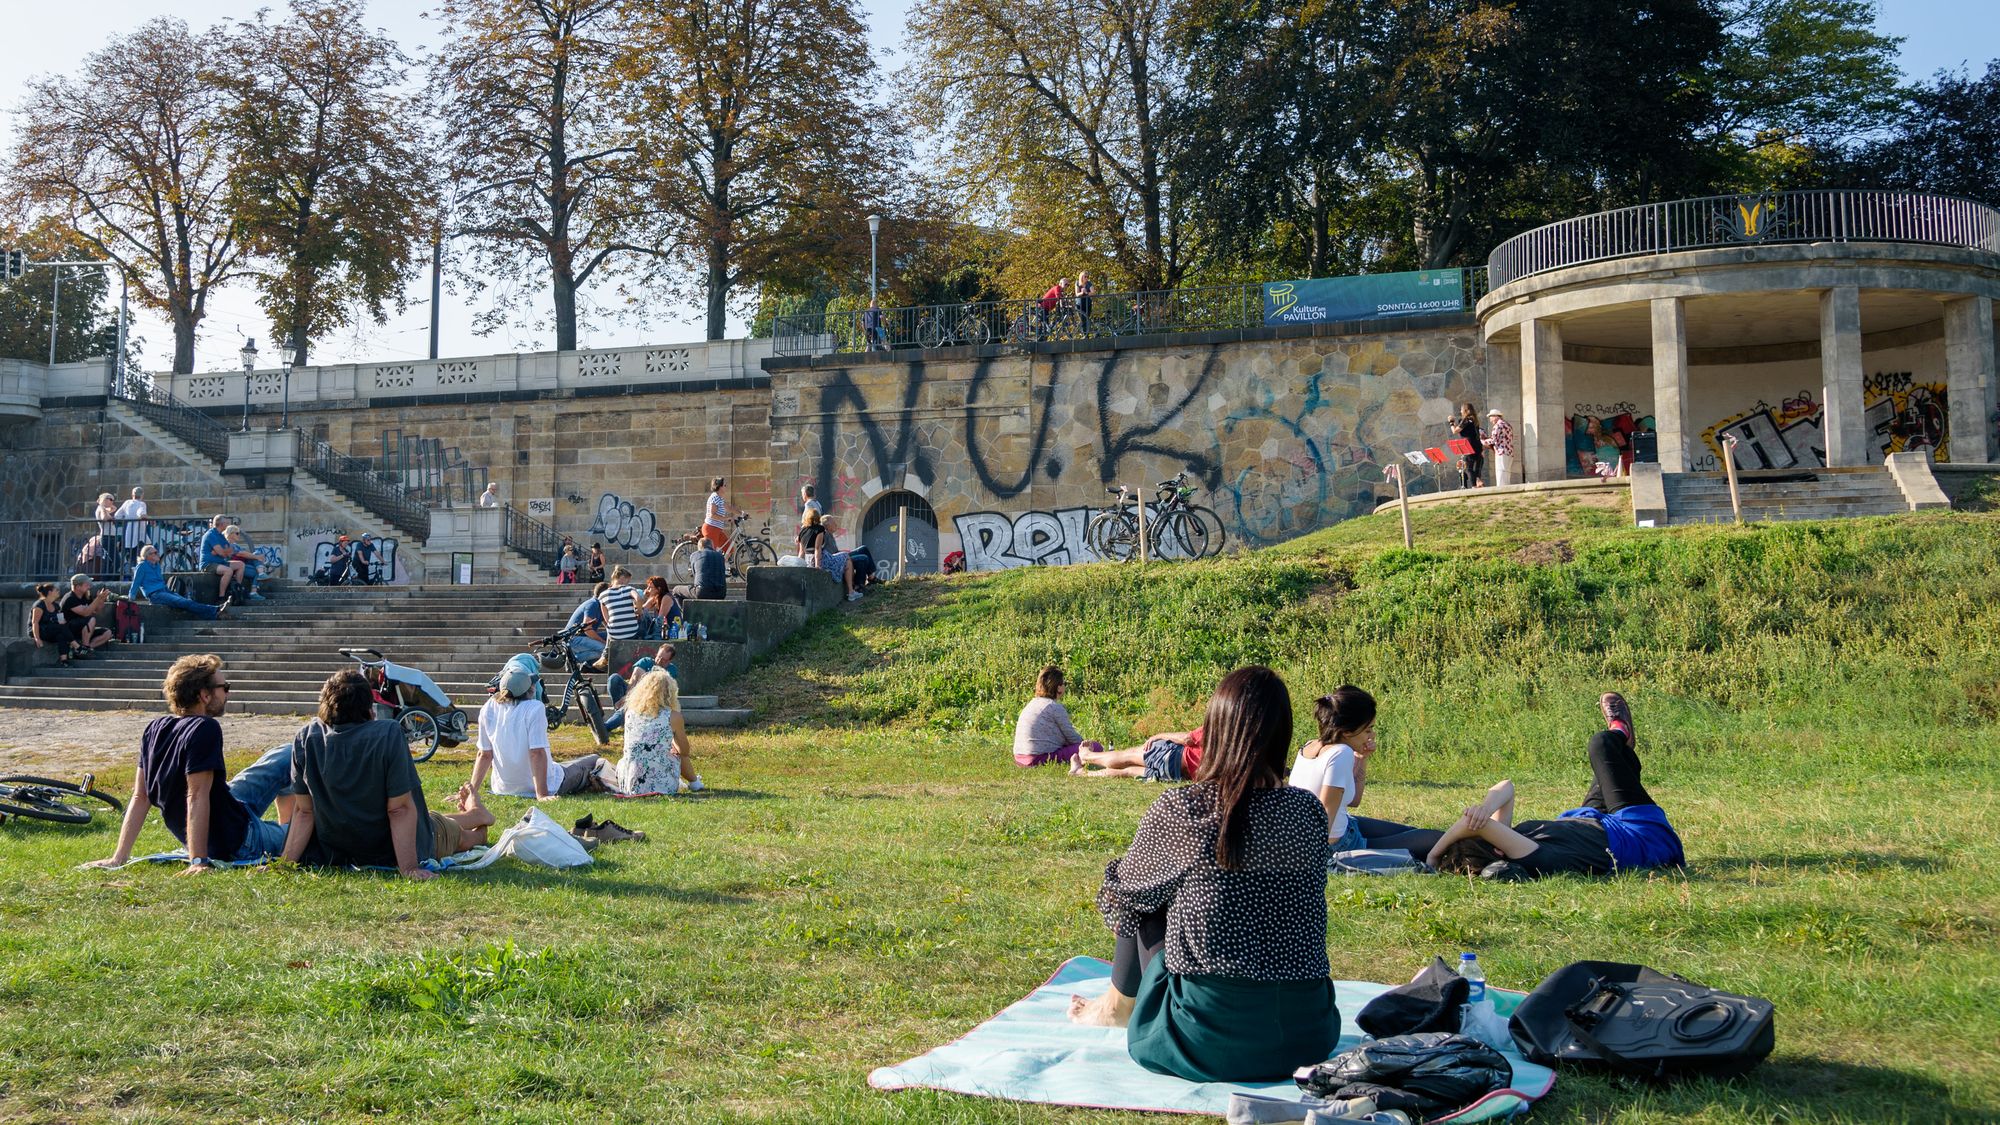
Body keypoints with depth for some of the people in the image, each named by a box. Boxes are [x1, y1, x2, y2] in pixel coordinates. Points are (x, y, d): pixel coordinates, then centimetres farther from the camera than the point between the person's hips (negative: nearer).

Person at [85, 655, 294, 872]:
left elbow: (140, 797, 0)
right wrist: (198, 861, -29)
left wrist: (119, 858, 1)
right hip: (238, 842, -9)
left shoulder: (155, 729, 0)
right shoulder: (205, 729, -23)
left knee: (286, 755, 23)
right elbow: (197, 796, -28)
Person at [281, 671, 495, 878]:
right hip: (392, 854, -4)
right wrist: (409, 868, -22)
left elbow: (304, 811, -11)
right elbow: (400, 809, -25)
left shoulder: (305, 739, -15)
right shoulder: (388, 734, -27)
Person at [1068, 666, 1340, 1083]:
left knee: (1145, 901, 17)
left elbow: (1124, 891, 5)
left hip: (1208, 1046, -4)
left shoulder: (1181, 809, -13)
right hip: (1307, 1038, 4)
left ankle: (1117, 1007, 41)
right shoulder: (1310, 810, -2)